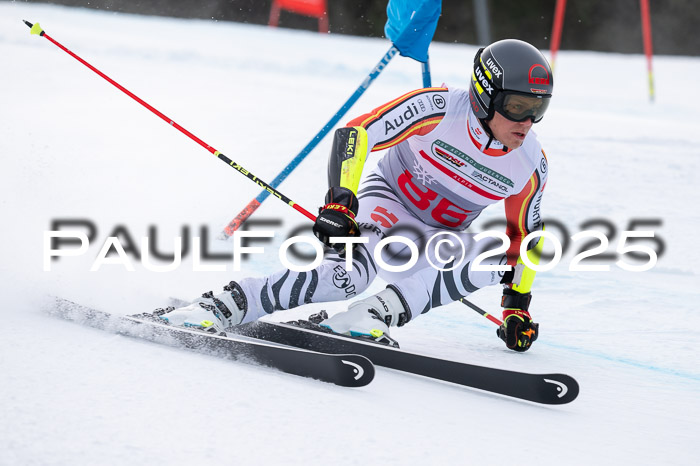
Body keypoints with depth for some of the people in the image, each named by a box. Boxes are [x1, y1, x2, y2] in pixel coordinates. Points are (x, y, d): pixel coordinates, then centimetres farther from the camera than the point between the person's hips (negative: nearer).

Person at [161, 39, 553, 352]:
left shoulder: (530, 165, -9)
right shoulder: (438, 109, -23)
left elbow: (524, 235, 8)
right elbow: (355, 134, -23)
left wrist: (518, 304, 4)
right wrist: (340, 201, -35)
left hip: (439, 241, 5)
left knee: (489, 258, -30)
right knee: (352, 269, -38)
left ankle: (374, 315, -36)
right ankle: (220, 307, -38)